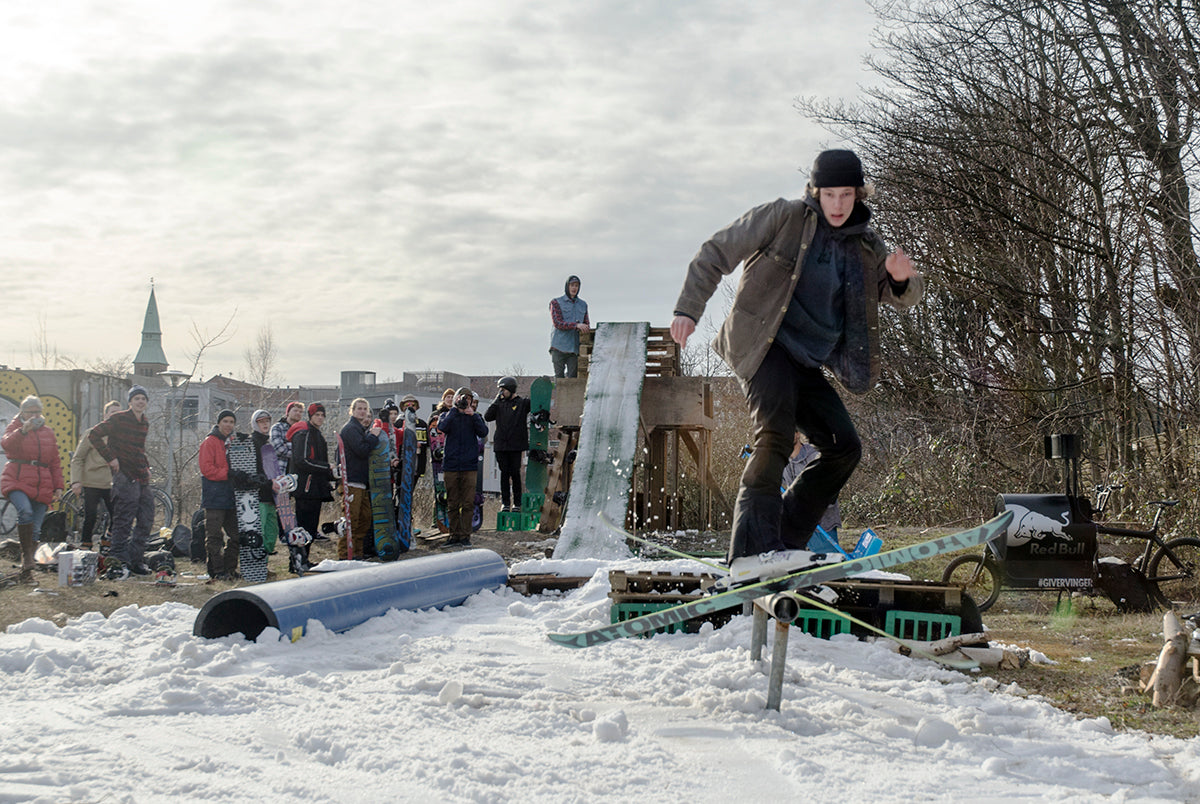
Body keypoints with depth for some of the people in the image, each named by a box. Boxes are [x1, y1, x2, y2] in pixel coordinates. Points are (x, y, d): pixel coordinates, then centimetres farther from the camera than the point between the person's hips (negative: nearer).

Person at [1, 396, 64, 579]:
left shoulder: (48, 432, 20)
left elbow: (55, 463, 21)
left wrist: (58, 486, 13)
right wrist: (23, 430, -29)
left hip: (42, 485, 4)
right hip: (16, 480, -4)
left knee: (35, 529, 0)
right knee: (25, 511, -32)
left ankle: (26, 567, 7)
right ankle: (27, 555, -25)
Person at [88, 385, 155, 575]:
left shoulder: (145, 423, 15)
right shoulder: (119, 419, -7)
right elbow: (94, 435, -10)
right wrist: (110, 458, -12)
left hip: (142, 477, 8)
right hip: (125, 476, -8)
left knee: (146, 520, 8)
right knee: (124, 521, -7)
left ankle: (137, 561, 16)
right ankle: (117, 561, -2)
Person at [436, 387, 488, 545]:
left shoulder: (475, 417, 11)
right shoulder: (449, 415, 10)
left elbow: (483, 433, -5)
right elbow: (442, 427, -12)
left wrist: (473, 415, -13)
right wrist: (455, 408, -11)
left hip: (469, 466, 0)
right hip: (451, 465, 0)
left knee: (468, 503, -3)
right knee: (452, 504, 4)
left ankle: (465, 535, 1)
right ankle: (454, 534, 11)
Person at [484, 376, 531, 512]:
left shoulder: (523, 403, 2)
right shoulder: (500, 404, 11)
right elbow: (487, 417, 0)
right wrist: (497, 400, -4)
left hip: (516, 445, -3)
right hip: (501, 445, 3)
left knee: (515, 473, 0)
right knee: (504, 473, 5)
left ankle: (517, 503, 8)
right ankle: (505, 502, 9)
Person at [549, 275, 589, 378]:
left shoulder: (583, 305, 18)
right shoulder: (556, 302, 5)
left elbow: (587, 323, 21)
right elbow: (557, 323, -8)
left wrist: (586, 328, -5)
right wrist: (576, 325, -19)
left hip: (575, 346, 4)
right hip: (559, 346, -3)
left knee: (572, 376, -3)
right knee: (559, 376, -7)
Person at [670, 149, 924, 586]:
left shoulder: (865, 245, 11)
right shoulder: (784, 218, -5)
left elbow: (902, 298, 14)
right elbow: (716, 253, -3)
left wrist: (903, 278, -12)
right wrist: (688, 309, -13)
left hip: (807, 363, 7)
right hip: (764, 347, -7)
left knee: (844, 448, 3)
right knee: (775, 435, -27)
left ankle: (783, 541, 8)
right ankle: (752, 551, -35)